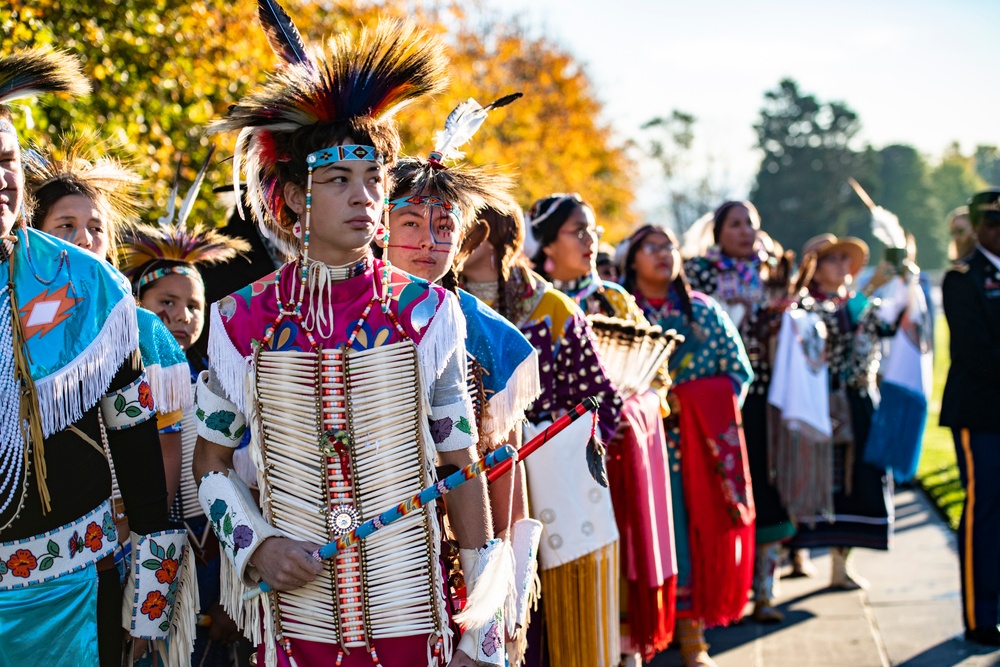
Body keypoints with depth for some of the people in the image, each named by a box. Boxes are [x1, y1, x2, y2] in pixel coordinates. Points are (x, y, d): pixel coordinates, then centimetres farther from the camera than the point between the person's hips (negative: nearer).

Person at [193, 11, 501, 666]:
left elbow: (462, 465, 1)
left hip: (411, 614, 0)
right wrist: (255, 545, -9)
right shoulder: (245, 320, -2)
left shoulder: (426, 312, -3)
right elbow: (211, 460, 9)